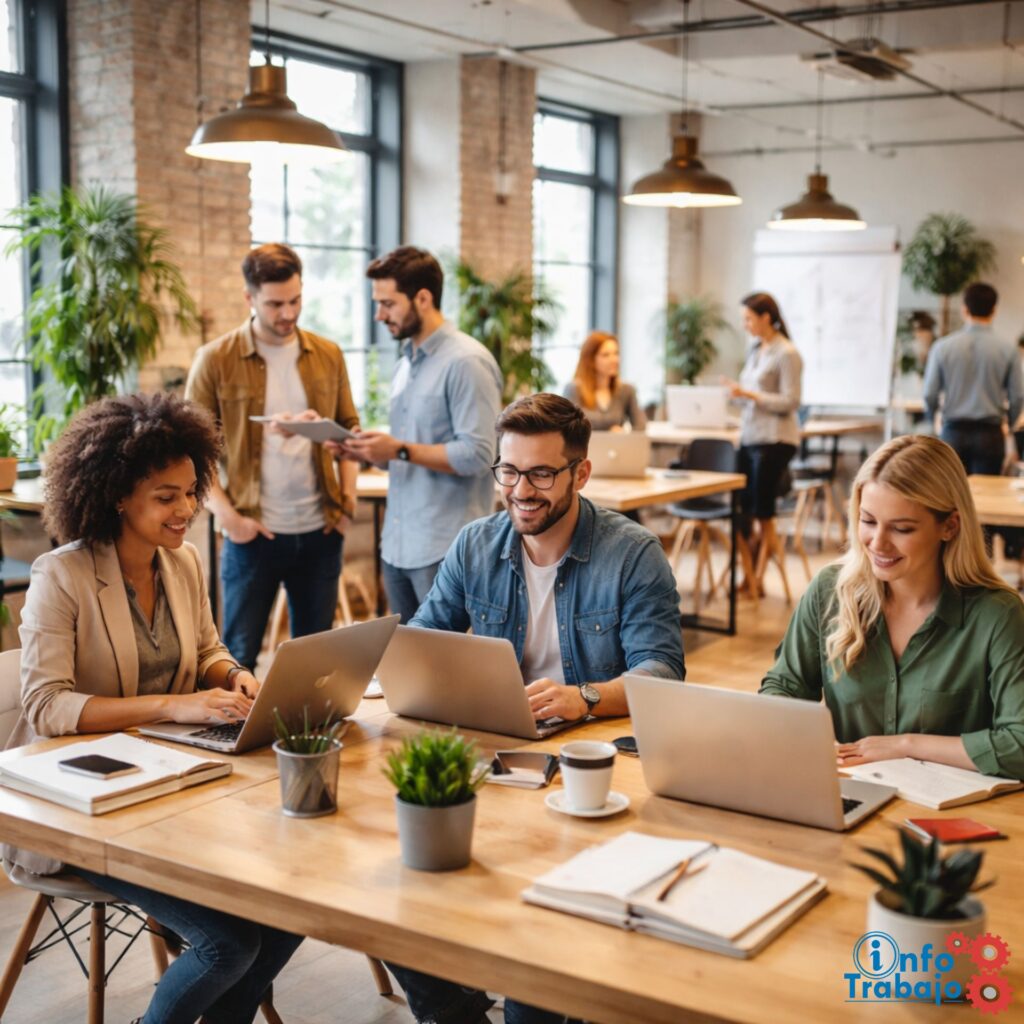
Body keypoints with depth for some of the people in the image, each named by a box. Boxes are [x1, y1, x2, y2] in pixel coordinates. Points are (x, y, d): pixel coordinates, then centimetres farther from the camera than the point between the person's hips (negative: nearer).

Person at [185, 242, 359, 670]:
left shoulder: (328, 356, 6)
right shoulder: (216, 359, -5)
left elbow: (348, 428, 14)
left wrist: (348, 497, 2)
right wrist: (226, 513, -12)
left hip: (320, 531, 3)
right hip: (254, 533, -3)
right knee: (239, 655, 5)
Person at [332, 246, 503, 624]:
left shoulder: (466, 362, -12)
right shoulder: (405, 365, 15)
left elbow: (476, 455, -19)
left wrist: (400, 450, -20)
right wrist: (366, 451, 3)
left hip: (444, 550, -8)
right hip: (397, 545, 8)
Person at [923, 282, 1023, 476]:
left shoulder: (943, 347, -4)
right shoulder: (1007, 350, -5)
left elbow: (930, 394, -2)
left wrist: (932, 419, 19)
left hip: (954, 432, 1)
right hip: (990, 434, -1)